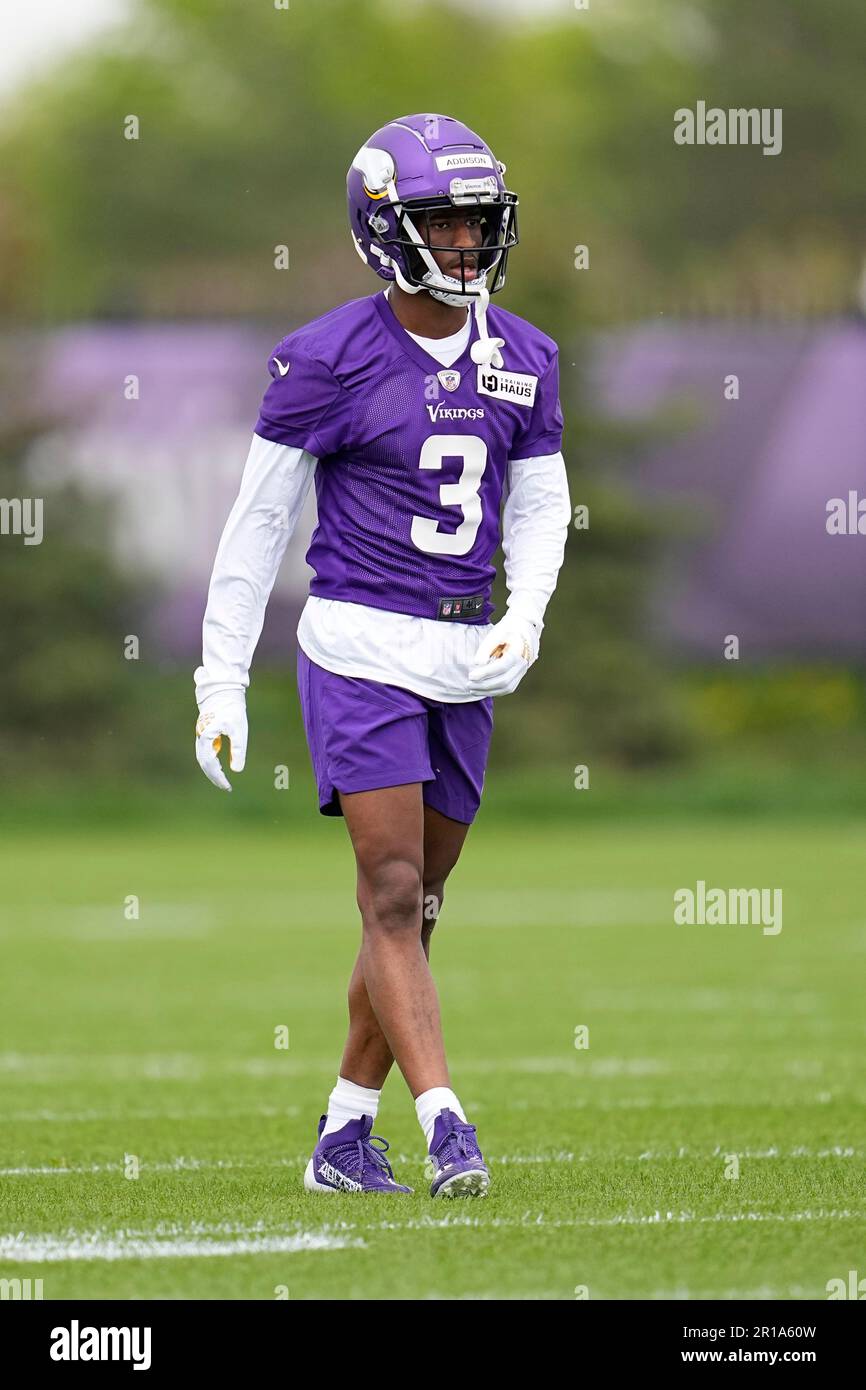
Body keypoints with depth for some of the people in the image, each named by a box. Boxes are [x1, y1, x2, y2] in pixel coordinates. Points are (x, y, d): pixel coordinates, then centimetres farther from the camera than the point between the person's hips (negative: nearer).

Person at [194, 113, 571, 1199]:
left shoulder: (521, 359, 7)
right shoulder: (329, 360, -8)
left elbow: (539, 506, 16)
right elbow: (259, 519, -3)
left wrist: (525, 615, -5)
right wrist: (221, 682, -4)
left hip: (467, 658, 6)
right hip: (361, 645, -6)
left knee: (414, 904, 8)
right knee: (392, 891, -12)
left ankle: (343, 1138, 18)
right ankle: (445, 1129, -18)